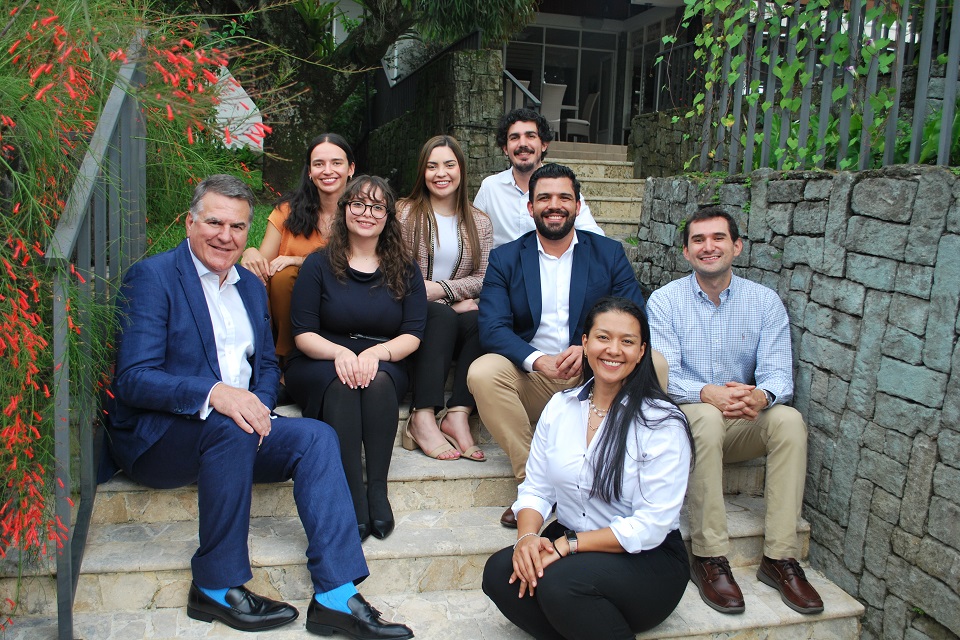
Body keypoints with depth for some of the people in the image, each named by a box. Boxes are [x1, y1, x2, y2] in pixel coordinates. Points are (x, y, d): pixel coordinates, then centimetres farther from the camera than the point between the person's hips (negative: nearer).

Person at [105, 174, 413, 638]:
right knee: (229, 426, -35)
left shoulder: (251, 285, 15)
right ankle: (217, 587, -18)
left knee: (316, 436, -18)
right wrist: (213, 393, -34)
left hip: (235, 430, 6)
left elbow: (266, 364, 18)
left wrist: (258, 407, -5)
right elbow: (133, 379, -17)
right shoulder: (152, 276, -7)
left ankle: (336, 597, -21)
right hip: (156, 438, -6)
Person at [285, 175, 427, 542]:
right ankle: (353, 497, -34)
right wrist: (340, 352, -23)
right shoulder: (319, 265, 5)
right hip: (320, 365, -1)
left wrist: (377, 352, -22)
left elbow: (413, 335, -1)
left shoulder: (404, 270, 9)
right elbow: (303, 334, -2)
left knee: (378, 381, -33)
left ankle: (378, 488, -30)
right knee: (341, 384, -34)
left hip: (385, 366, 1)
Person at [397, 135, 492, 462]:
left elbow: (483, 278, 3)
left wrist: (441, 288, -15)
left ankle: (458, 414, -35)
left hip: (458, 314, 3)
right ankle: (423, 418, -41)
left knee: (478, 320, -30)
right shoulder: (405, 213, 5)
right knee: (442, 315, -34)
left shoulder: (479, 223, 14)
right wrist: (454, 300, -12)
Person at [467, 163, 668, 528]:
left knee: (654, 364, -26)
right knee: (483, 372, -30)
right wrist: (537, 360, -26)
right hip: (531, 381, 0)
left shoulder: (609, 254, 9)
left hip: (594, 378, 1)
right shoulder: (505, 259, 7)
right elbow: (492, 328, -5)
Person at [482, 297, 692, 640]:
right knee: (499, 571, -23)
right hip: (566, 544, 5)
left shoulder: (663, 423, -13)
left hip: (647, 559, -4)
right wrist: (527, 537, -17)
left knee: (559, 580, -32)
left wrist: (567, 544, -21)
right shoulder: (560, 406, 4)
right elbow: (536, 489, 4)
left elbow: (651, 525, -17)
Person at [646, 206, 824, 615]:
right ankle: (708, 558, -25)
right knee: (707, 418, -34)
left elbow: (778, 373, -8)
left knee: (789, 419, -26)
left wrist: (760, 396, -32)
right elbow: (663, 375, -13)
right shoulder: (665, 300, -4)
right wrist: (707, 393, -34)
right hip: (685, 419, -2)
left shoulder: (764, 301, 1)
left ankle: (780, 557, -19)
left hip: (744, 427, 3)